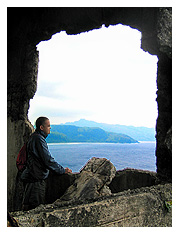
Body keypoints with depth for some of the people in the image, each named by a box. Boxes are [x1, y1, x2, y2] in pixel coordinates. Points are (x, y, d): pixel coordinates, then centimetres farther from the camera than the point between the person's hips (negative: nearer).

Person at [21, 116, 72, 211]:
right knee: (36, 208, -4)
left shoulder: (35, 137, 16)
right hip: (35, 179, -10)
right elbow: (48, 160, -20)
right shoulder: (38, 139, -17)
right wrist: (62, 170, -9)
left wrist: (61, 169, 20)